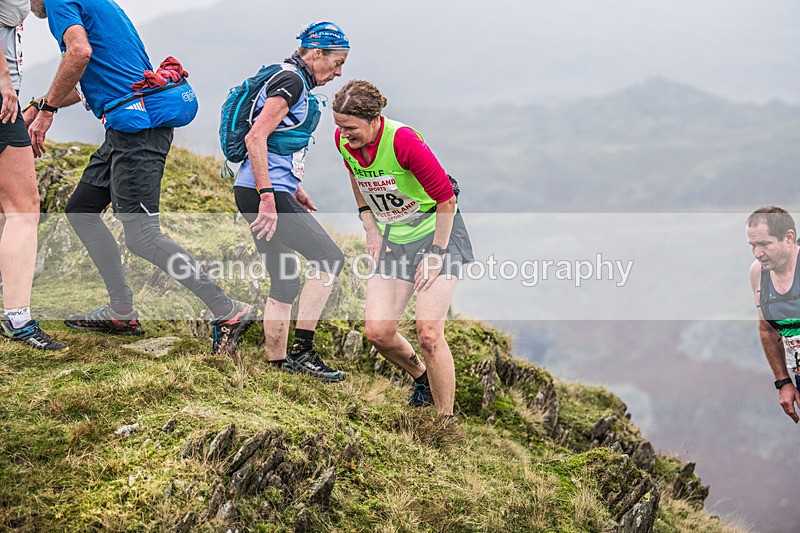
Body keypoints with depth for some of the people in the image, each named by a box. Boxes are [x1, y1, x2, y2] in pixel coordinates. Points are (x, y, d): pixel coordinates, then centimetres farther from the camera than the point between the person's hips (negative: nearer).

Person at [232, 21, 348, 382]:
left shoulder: (292, 81, 19)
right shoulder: (291, 81, -12)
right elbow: (256, 137, -22)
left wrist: (293, 190, 23)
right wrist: (268, 197, -25)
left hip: (270, 193, 10)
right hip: (265, 193, -10)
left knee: (285, 285, 10)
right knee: (329, 259, -9)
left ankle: (277, 364, 12)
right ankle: (302, 351, -7)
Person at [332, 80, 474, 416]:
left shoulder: (403, 141, -28)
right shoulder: (343, 141, -9)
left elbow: (446, 199, -20)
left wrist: (436, 253, -17)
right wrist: (371, 230, 9)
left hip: (437, 232, -6)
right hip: (394, 237, 6)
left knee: (428, 333, -16)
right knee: (377, 332, -3)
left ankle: (447, 421, -3)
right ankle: (422, 377, 27)